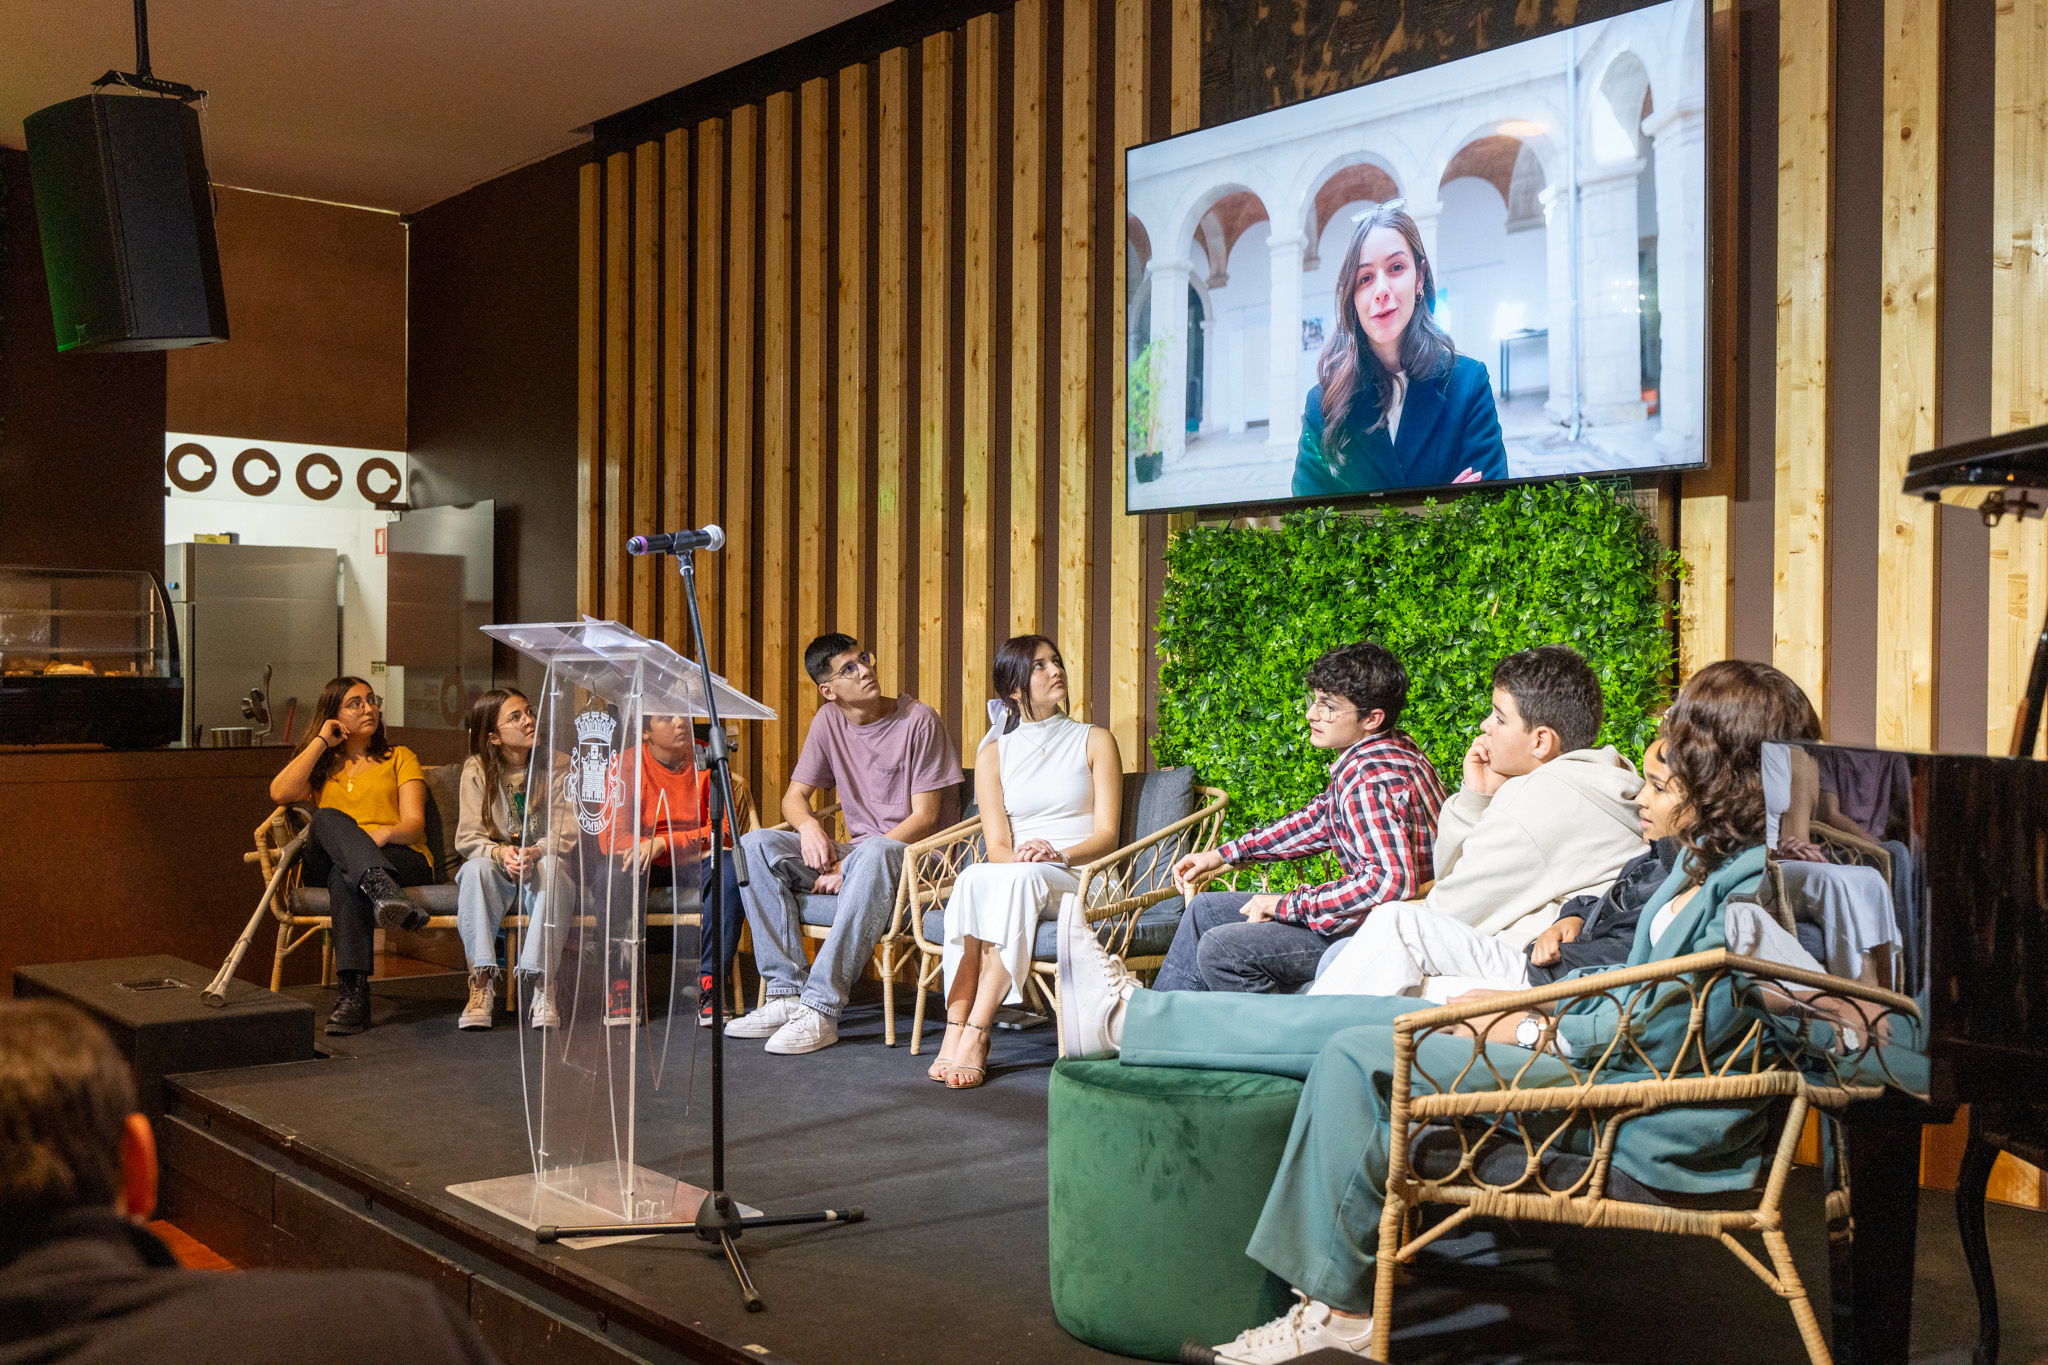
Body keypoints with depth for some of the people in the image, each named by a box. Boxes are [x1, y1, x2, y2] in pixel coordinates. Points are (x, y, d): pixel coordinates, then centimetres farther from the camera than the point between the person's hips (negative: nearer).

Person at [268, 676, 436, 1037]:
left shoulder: (399, 757, 24)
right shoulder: (321, 767, 28)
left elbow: (415, 824, 8)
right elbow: (280, 793, 3)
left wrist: (384, 833, -16)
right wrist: (321, 742, 9)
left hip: (402, 859, -1)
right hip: (327, 866, 1)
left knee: (345, 876, -37)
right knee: (328, 818, -34)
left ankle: (355, 993, -51)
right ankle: (382, 890, -61)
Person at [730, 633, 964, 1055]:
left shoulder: (919, 721, -9)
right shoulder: (829, 720, 6)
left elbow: (925, 818, -13)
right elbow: (794, 797, 11)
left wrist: (851, 866, -20)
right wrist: (809, 824, -16)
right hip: (857, 851, 6)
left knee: (874, 853, -41)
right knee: (755, 844, -13)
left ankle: (821, 1009, -40)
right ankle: (788, 993, -20)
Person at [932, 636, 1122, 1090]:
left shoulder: (1094, 741, 11)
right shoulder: (994, 754, 14)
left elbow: (1106, 834, 1)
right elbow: (997, 846, 3)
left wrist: (1059, 853, -19)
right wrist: (1018, 856, -21)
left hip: (1080, 880, -2)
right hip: (1013, 874, 2)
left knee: (1021, 878, -37)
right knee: (973, 879, -35)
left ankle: (974, 1035, -39)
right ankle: (955, 1030, -38)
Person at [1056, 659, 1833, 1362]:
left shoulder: (1765, 882, -17)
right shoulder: (1704, 857, 14)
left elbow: (1677, 1029, -21)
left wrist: (1536, 1029, -11)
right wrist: (1532, 1005, 7)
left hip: (1651, 1121, -9)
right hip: (1605, 1053, 10)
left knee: (1359, 1056, -17)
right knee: (1353, 1022, 0)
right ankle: (1128, 1017, 9)